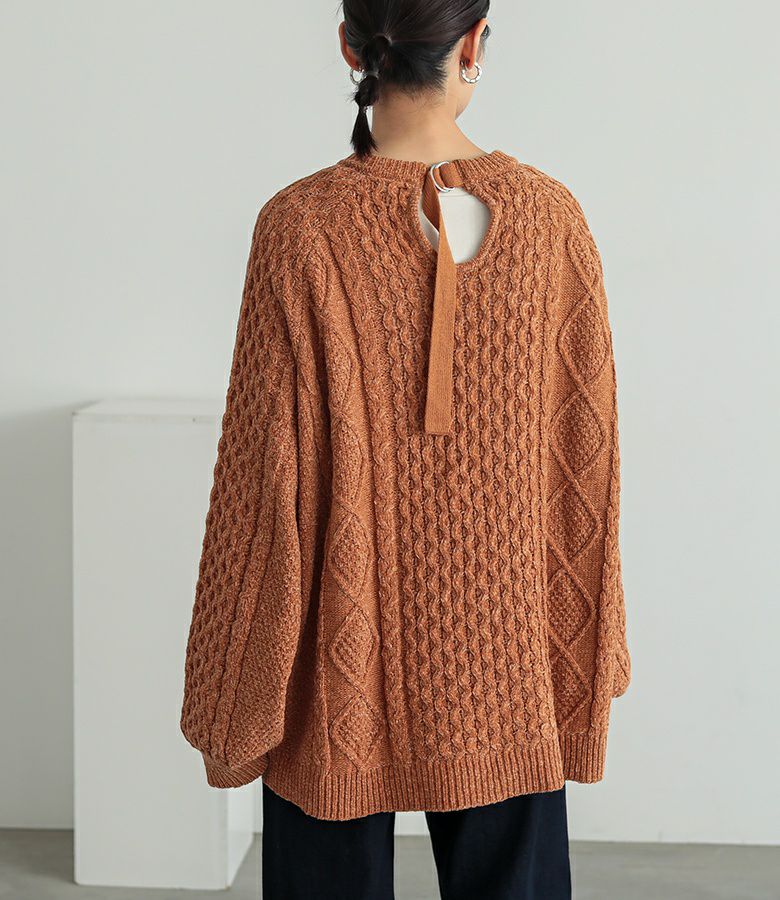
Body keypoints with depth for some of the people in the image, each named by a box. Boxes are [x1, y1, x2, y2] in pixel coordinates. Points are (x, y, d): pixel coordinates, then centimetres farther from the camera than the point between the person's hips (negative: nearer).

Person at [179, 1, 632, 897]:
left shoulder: (302, 227, -14)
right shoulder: (549, 216, -7)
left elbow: (267, 473, -11)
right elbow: (583, 460, -2)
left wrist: (232, 691, 0)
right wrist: (585, 653, 11)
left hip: (346, 653, -2)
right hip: (502, 653, 2)